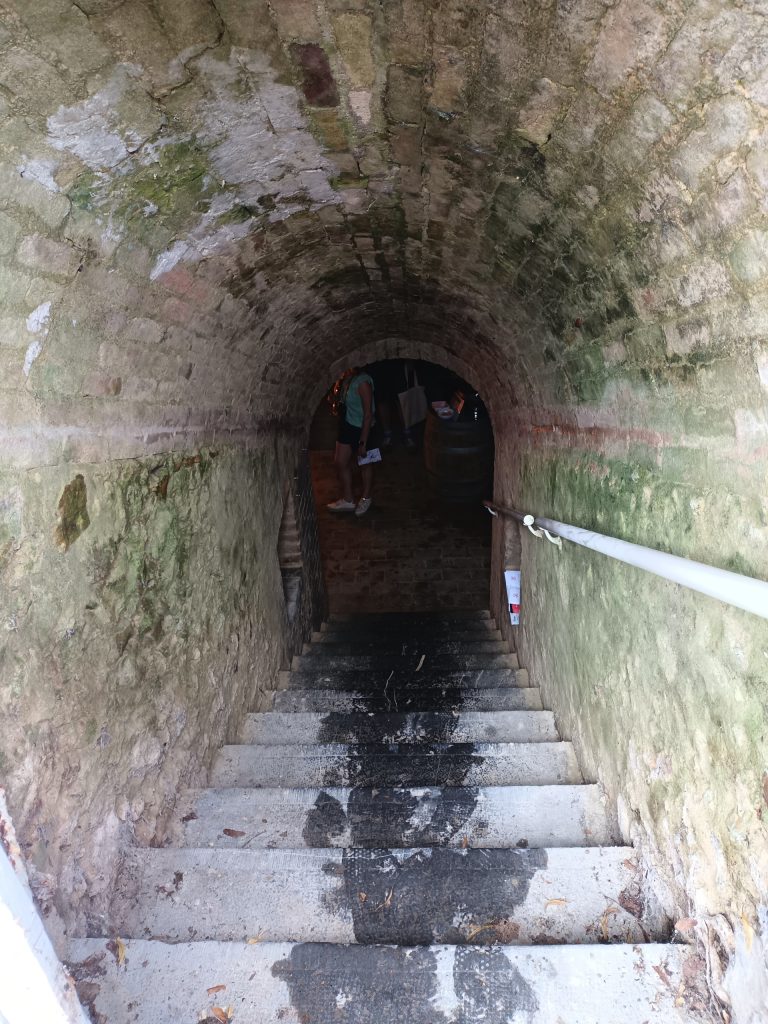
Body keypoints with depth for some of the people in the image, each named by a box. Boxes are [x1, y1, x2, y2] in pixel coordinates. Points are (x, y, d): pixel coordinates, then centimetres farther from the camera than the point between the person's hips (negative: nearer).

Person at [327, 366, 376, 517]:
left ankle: (365, 499, 31)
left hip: (361, 428, -8)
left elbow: (368, 414, -24)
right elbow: (338, 396, 15)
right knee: (340, 462, 12)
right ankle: (347, 500, 26)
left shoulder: (363, 382, -25)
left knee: (364, 463, 12)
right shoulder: (346, 379, -2)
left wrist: (363, 442, -23)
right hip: (347, 425, 8)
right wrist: (338, 386, -8)